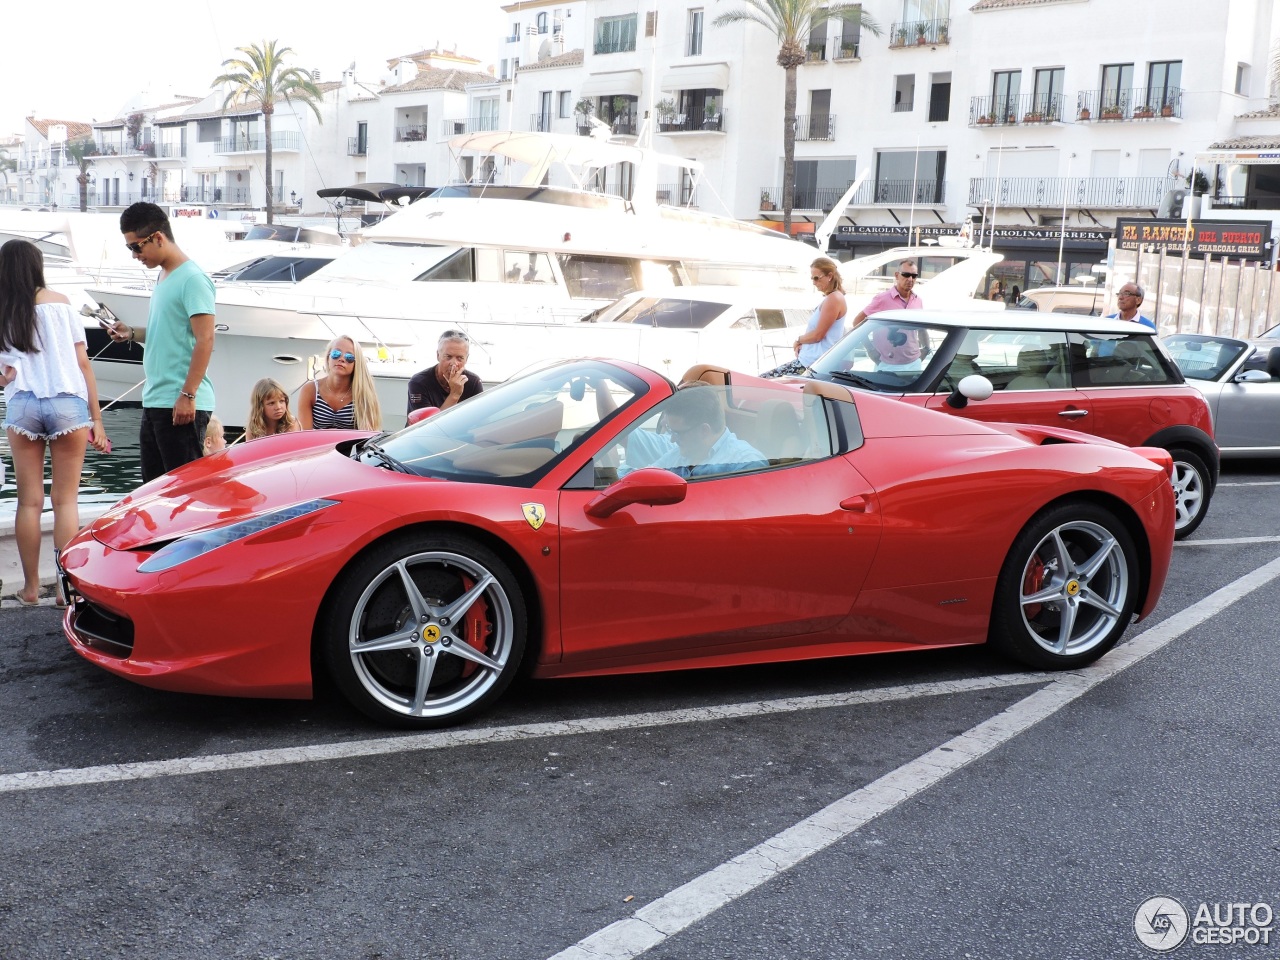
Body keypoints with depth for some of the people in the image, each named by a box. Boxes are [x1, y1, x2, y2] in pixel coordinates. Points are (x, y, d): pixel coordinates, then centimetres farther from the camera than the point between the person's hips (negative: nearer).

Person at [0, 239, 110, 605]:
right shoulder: (59, 303, 6)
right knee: (65, 500, 3)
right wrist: (96, 418, 5)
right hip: (68, 403, -1)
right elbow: (82, 363, 3)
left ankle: (31, 586, 14)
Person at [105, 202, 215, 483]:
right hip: (155, 401, 10)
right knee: (154, 487, 13)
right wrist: (132, 333, 9)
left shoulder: (192, 278, -11)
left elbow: (205, 340, -17)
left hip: (181, 406, -10)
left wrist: (188, 395, -21)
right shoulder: (163, 278, 17)